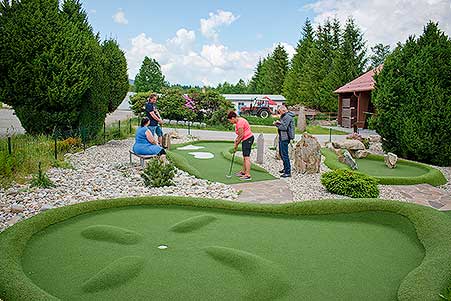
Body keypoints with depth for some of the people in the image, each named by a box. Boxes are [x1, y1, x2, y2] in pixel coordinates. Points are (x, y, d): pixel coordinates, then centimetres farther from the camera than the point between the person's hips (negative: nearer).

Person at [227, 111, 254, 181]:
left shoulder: (240, 123, -20)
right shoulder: (238, 121, 13)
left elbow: (241, 136, -17)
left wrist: (236, 144, -7)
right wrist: (237, 139, 1)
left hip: (248, 139, -11)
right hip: (246, 139, 11)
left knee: (247, 157, -12)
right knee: (244, 157, 18)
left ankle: (248, 175, -13)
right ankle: (243, 172, 29)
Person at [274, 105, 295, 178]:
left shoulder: (288, 117, -17)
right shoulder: (284, 116, 16)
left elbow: (284, 127, -23)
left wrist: (277, 125, -8)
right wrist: (279, 122, 0)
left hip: (285, 138, -11)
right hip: (282, 137, 11)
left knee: (284, 155, -9)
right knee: (281, 153, 21)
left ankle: (288, 172, -5)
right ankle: (286, 168, 34)